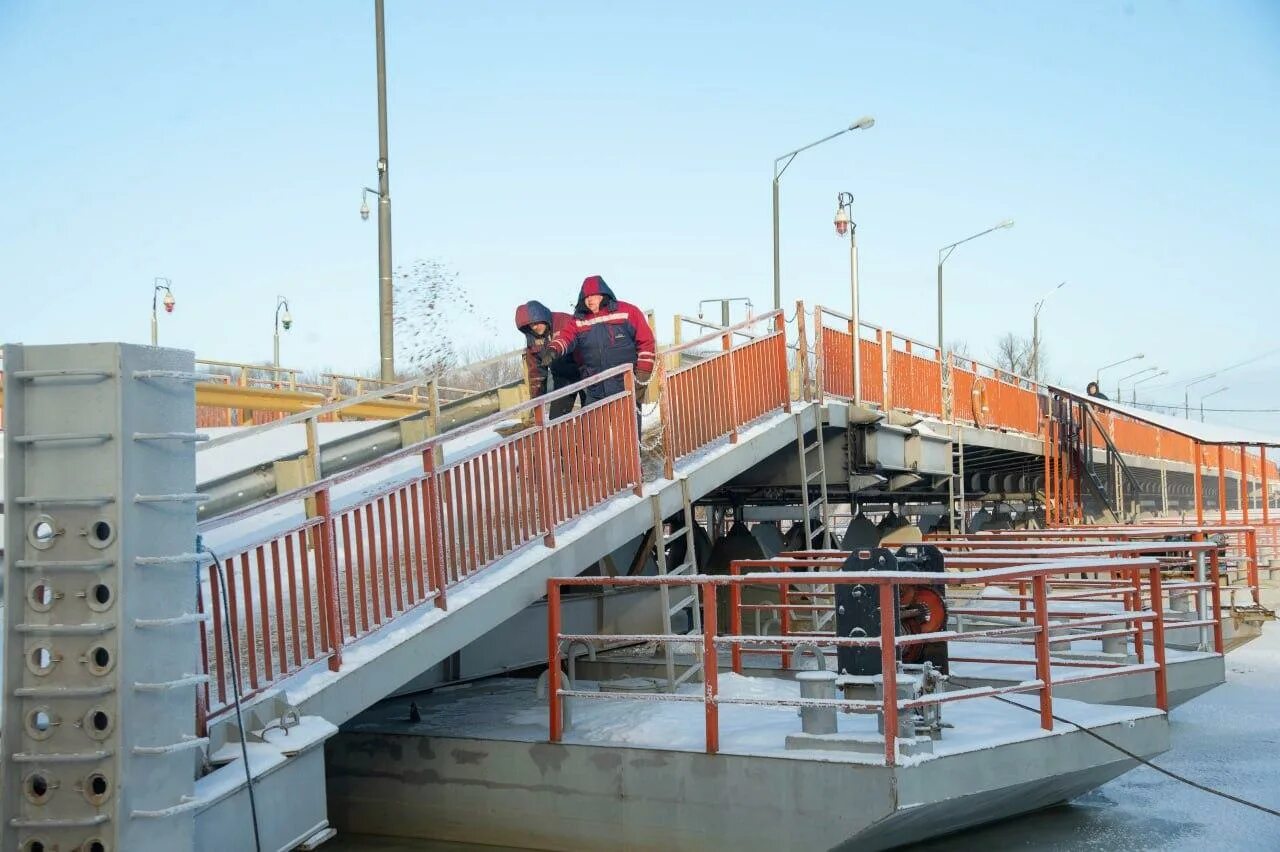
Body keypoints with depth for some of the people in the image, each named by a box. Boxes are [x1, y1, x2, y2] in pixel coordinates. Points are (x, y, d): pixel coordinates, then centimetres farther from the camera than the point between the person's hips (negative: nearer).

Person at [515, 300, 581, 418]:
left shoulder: (565, 321, -21)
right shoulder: (532, 338, -1)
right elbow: (535, 370, 8)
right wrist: (536, 398, 8)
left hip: (583, 373, -5)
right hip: (562, 377, 5)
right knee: (556, 418, -1)